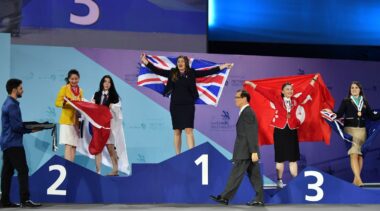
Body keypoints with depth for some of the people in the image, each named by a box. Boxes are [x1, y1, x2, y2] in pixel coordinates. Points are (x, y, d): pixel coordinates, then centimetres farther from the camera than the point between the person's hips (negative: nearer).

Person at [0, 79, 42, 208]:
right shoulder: (12, 105, -14)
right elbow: (16, 126, -18)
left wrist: (29, 127, 8)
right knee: (23, 170, -10)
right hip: (14, 144, -10)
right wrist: (31, 130, -7)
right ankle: (25, 200, -12)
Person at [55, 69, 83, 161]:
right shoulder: (64, 88, -3)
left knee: (74, 146, 5)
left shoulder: (80, 91, 12)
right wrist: (64, 103, -27)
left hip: (76, 121, 5)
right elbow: (57, 102, -7)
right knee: (68, 145, -11)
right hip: (67, 120, -5)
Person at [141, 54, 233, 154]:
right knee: (177, 132, 6)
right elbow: (158, 71, 5)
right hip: (175, 105, 2)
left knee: (189, 130, -9)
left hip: (188, 105, -2)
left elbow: (207, 72, 1)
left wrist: (222, 66, -2)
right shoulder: (172, 73, 5)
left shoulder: (192, 73, 2)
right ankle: (177, 155, 13)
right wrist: (146, 62, 0)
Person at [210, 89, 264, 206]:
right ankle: (259, 199, 9)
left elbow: (251, 134, -20)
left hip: (245, 152, -10)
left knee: (236, 175, -4)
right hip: (249, 151, 10)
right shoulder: (247, 112, 16)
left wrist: (254, 152, -22)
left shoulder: (247, 113, -15)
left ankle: (225, 197, 0)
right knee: (254, 175, 8)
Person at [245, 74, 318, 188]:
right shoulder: (277, 99, 0)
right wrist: (251, 84, -5)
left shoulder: (296, 100, 7)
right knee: (280, 158, 4)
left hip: (292, 131, 2)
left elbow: (306, 91, 15)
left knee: (293, 158, 3)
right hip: (280, 130, -2)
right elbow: (265, 92, -2)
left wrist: (314, 80, 21)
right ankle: (279, 180, 12)